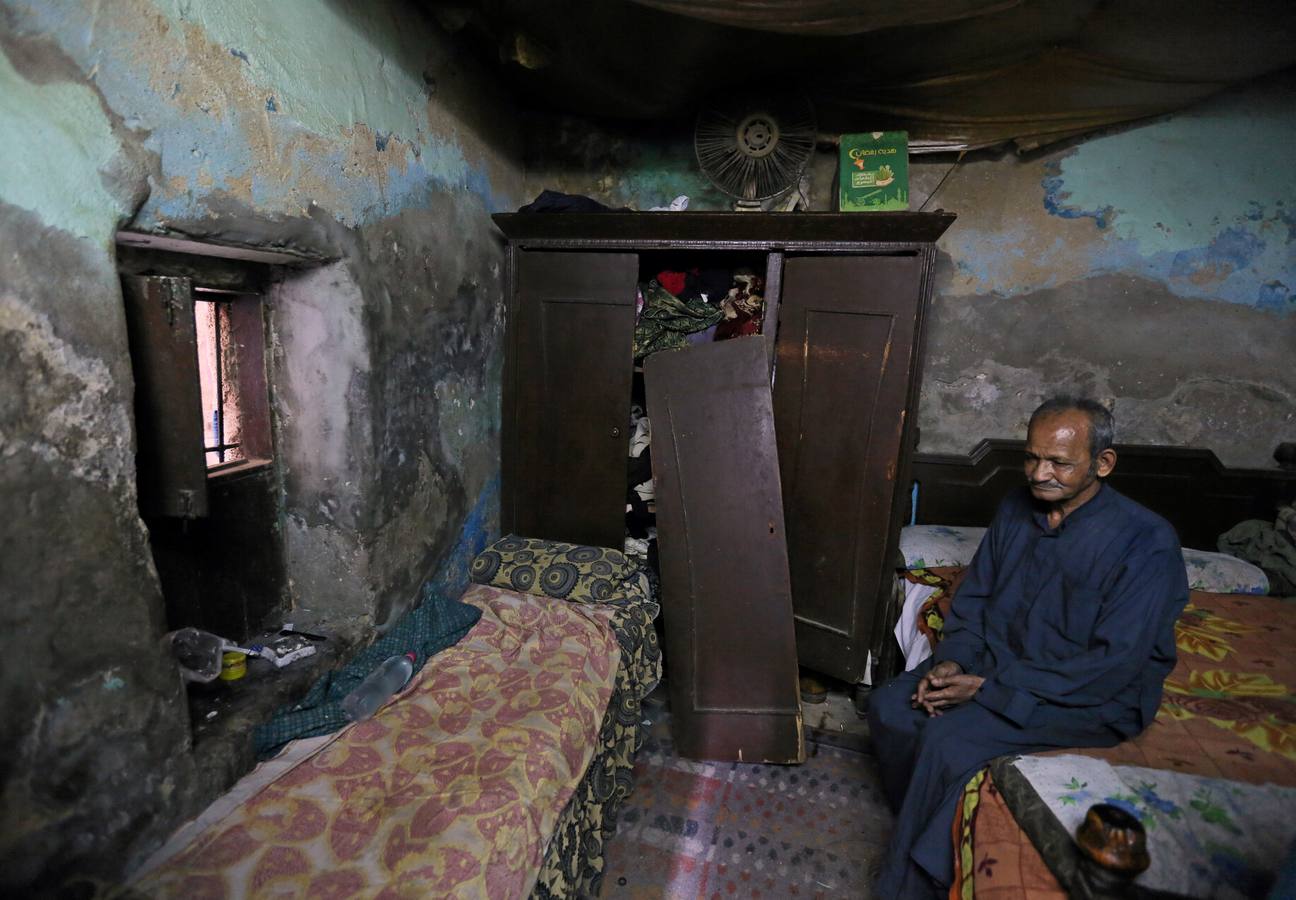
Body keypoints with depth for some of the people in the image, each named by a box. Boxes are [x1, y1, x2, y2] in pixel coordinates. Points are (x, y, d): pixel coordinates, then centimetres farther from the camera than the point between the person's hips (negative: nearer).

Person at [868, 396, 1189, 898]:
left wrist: (990, 688, -24)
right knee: (888, 708, -12)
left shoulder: (1147, 543, -17)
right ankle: (933, 836, 9)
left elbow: (1115, 664, -21)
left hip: (1092, 700, -6)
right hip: (995, 663, 6)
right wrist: (953, 660, -11)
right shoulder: (1017, 508, 1)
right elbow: (974, 594, 8)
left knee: (948, 739, -27)